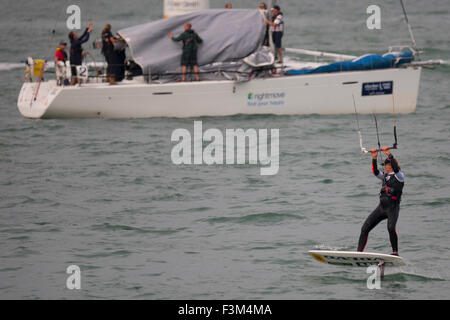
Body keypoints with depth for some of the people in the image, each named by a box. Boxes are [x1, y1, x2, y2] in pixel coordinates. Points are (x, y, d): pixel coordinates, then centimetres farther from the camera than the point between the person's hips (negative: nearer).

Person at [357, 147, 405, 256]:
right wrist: (374, 158, 0)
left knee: (391, 227, -31)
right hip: (381, 206, 7)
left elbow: (395, 168, -16)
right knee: (365, 228, -2)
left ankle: (395, 252, -23)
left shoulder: (399, 176, 2)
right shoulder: (385, 176, 21)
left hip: (393, 207, -7)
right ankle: (359, 252, -2)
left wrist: (389, 154, -19)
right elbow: (375, 172, 9)